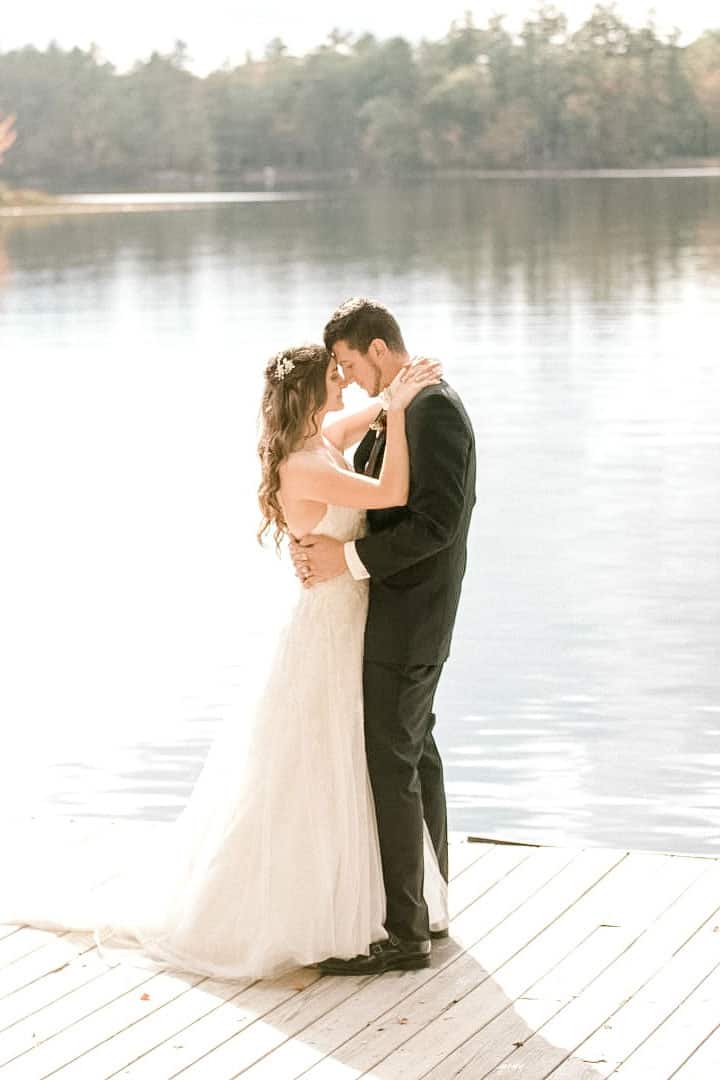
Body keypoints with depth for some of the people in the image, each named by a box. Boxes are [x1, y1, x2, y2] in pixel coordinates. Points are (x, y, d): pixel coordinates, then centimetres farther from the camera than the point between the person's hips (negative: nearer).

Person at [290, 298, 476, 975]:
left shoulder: (434, 412, -19)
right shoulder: (396, 412, 12)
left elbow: (437, 523, -26)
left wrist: (349, 558, -24)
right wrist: (320, 543, -7)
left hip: (405, 619, -11)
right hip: (406, 612, 11)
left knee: (391, 765, -7)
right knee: (415, 754, 16)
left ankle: (404, 932, -1)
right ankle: (428, 904, 27)